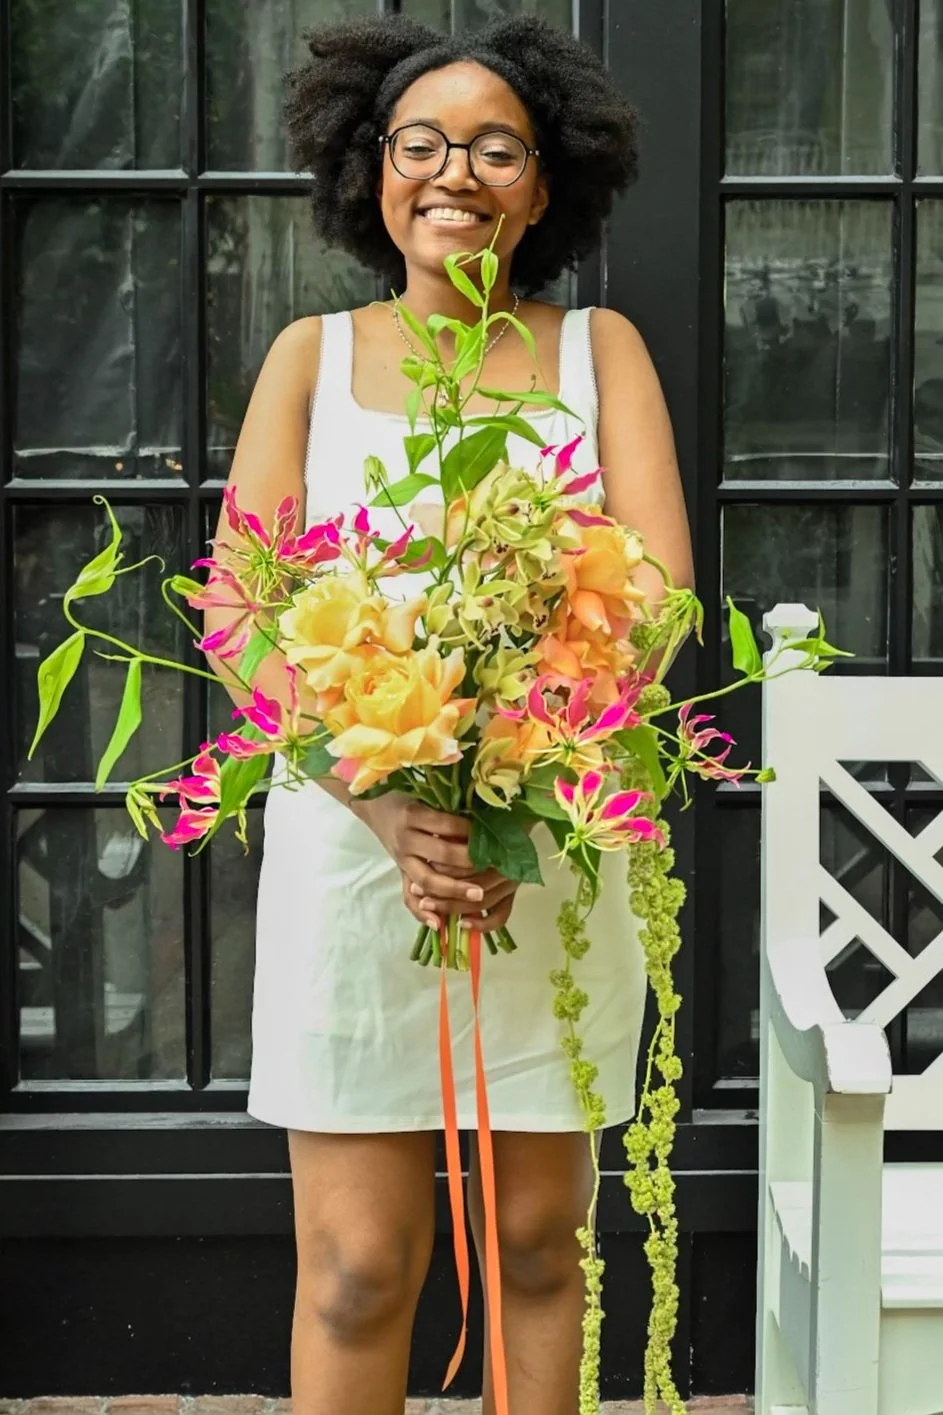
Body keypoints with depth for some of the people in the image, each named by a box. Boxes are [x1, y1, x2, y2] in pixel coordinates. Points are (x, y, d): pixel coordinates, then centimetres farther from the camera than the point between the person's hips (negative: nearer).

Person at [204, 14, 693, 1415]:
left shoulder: (599, 348, 6)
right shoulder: (312, 354, 5)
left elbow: (659, 594, -5)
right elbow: (238, 616, -5)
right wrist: (389, 805, -20)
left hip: (560, 849, 1)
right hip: (348, 838, 0)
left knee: (536, 1239, 10)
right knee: (357, 1264, 4)